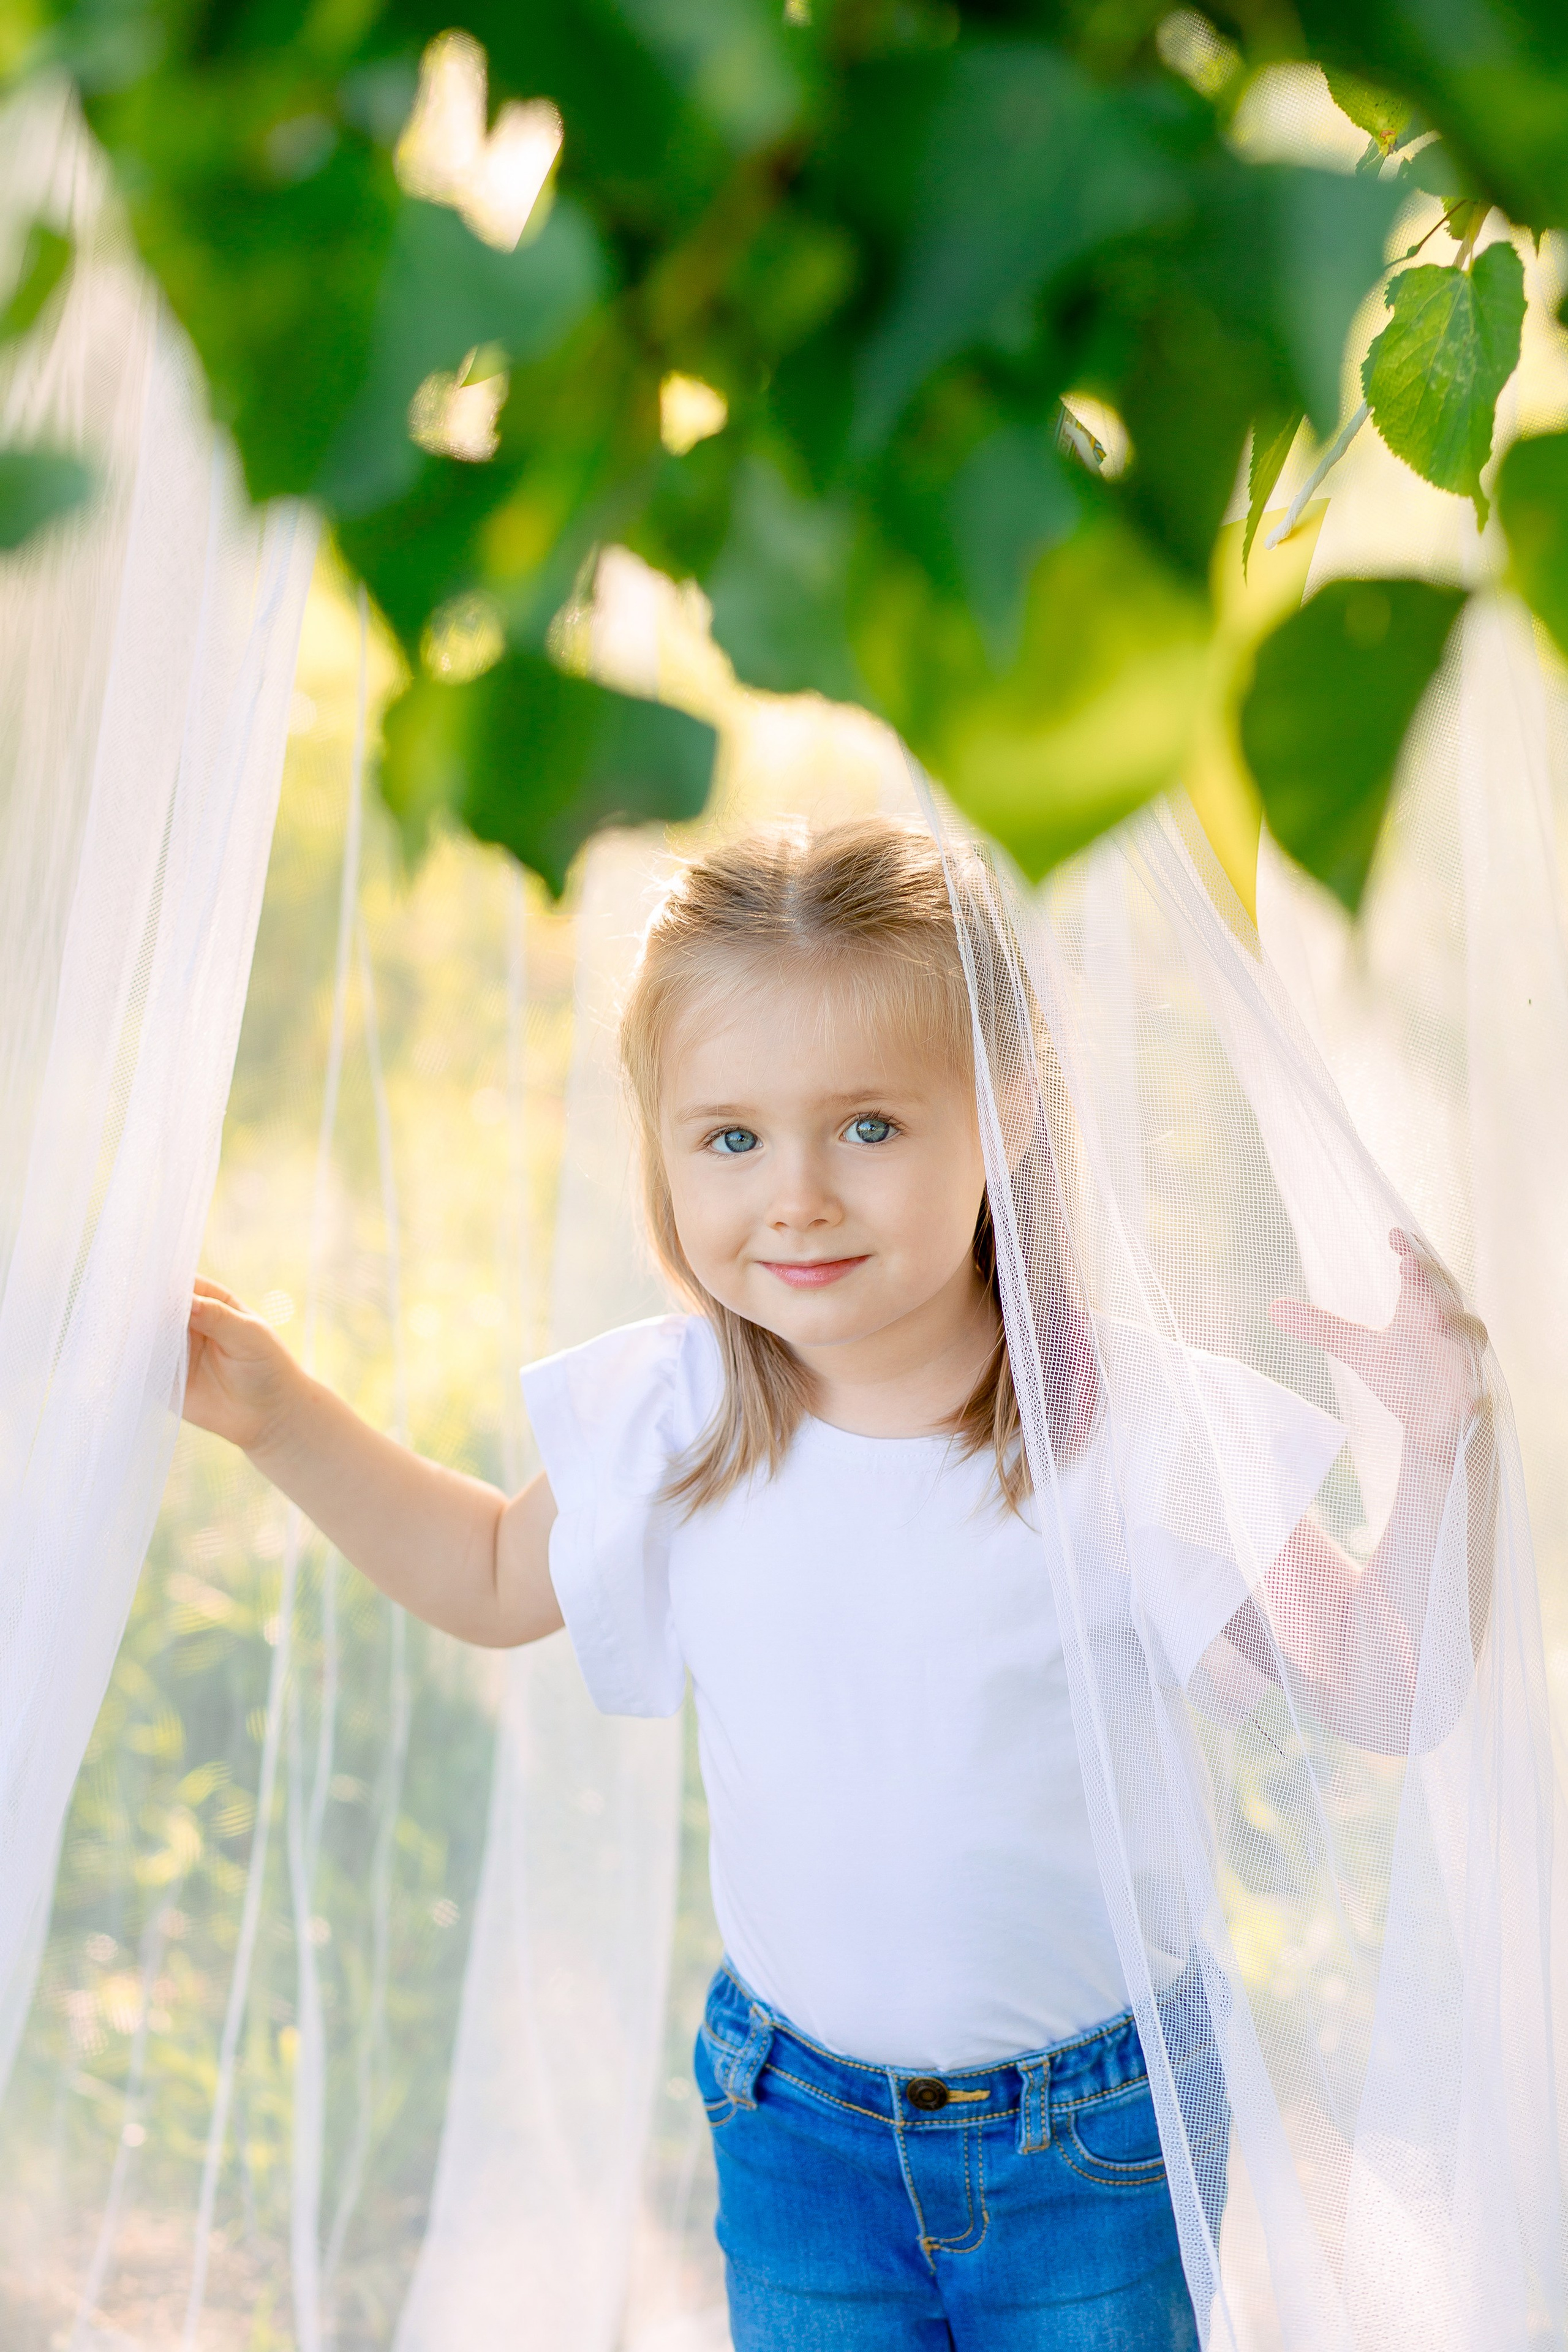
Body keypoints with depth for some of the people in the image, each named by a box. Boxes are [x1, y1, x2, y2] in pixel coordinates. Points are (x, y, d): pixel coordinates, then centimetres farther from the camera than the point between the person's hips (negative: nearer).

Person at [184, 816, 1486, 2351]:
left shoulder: (1126, 1426, -19)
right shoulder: (668, 1424, -9)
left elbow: (1378, 1692, -14)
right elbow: (497, 1579, 11)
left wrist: (1432, 1457, -29)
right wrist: (279, 1413, 3)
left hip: (1100, 2139, -2)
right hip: (797, 2121, 3)